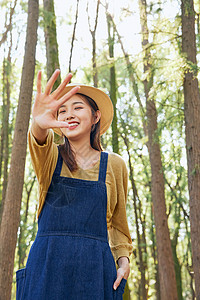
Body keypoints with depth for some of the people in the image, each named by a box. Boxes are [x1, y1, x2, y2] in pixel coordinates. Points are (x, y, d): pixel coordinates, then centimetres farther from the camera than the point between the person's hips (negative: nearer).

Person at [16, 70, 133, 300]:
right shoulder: (50, 157, 7)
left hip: (94, 266, 1)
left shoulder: (114, 165, 8)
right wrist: (39, 123, -41)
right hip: (47, 262, 0)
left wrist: (123, 259, 3)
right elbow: (38, 143, -19)